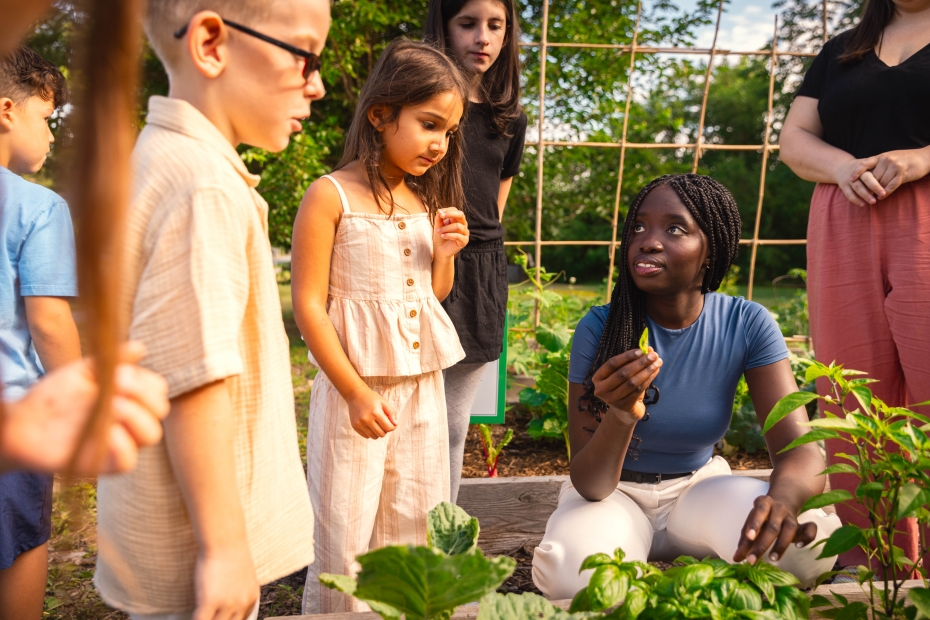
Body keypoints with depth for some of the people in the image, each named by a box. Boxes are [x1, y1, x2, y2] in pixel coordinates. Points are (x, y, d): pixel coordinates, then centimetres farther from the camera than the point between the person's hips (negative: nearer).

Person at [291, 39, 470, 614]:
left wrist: (445, 253, -2)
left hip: (423, 384, 6)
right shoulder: (331, 195, -10)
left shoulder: (426, 200, 8)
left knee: (413, 534, 15)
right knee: (343, 539, 4)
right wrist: (357, 393, -16)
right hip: (356, 385, -6)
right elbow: (309, 305, -13)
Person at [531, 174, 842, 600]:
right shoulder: (600, 327, -19)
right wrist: (621, 416, -43)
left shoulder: (747, 325, -14)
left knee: (812, 540, -28)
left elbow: (800, 449, -21)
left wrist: (782, 500, -47)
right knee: (570, 574, -35)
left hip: (698, 486, 2)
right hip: (616, 492, -1)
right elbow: (590, 486, -21)